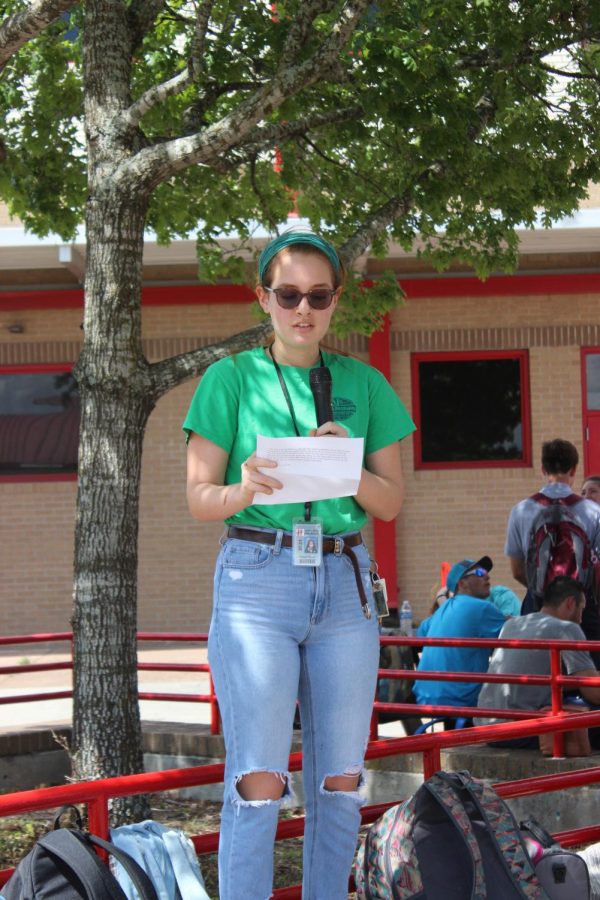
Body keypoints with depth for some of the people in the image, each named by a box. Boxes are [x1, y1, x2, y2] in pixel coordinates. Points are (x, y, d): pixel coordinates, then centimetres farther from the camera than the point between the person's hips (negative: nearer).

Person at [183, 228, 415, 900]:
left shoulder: (364, 385, 11)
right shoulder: (231, 378, 3)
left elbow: (391, 502, 10)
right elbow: (198, 498, 1)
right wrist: (247, 489, -21)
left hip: (345, 586, 4)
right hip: (257, 578, -3)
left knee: (340, 779, 5)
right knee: (259, 781, -10)